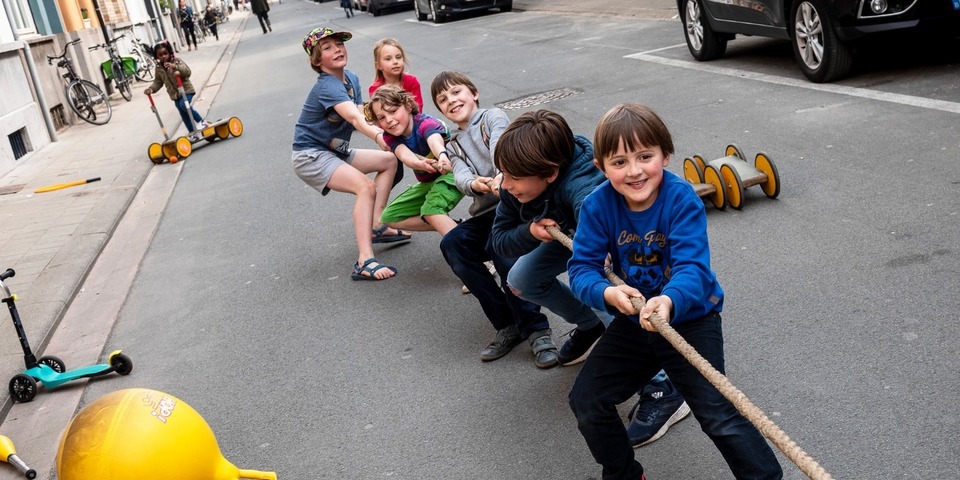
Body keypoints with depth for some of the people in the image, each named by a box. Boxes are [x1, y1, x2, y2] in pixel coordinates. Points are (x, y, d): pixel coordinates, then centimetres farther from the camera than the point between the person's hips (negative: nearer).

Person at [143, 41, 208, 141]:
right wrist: (151, 89, -12)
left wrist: (176, 67, -38)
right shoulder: (158, 68, 2)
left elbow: (187, 72, -22)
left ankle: (201, 121, -10)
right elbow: (158, 81, 7)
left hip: (186, 89, -5)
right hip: (174, 93, 5)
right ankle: (194, 134, 17)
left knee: (184, 105, -29)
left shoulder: (177, 61, -10)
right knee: (184, 115, 7)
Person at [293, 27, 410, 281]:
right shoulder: (327, 87, -25)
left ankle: (375, 226, 8)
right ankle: (364, 262, -32)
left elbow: (360, 116, -4)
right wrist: (378, 135, -60)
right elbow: (354, 118, -43)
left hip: (335, 151, 10)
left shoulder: (351, 78, 4)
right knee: (365, 186, -27)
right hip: (310, 156, -10)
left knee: (388, 161, 13)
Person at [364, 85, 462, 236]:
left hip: (452, 173, -8)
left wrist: (442, 157, -74)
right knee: (389, 217, 3)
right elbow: (404, 154, -33)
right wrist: (420, 164, -57)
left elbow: (435, 140, -49)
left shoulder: (425, 123, -25)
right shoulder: (390, 137, -10)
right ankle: (453, 226, -4)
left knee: (431, 208, -34)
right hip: (428, 182, 8)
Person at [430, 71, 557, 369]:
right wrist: (474, 183, -26)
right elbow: (461, 177, 0)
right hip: (485, 213, 6)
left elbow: (501, 149, -16)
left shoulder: (492, 117, 7)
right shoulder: (454, 146, 22)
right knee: (452, 243, -22)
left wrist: (502, 177, -38)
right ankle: (508, 324, -17)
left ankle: (536, 330, -23)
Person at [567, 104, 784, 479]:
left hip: (689, 317, -4)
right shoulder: (597, 206, -14)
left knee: (717, 414, -13)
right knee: (585, 400, 2)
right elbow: (582, 267, -16)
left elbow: (691, 267, -31)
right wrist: (606, 293, -38)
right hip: (633, 321, 4)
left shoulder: (682, 200, -23)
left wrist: (669, 301, -53)